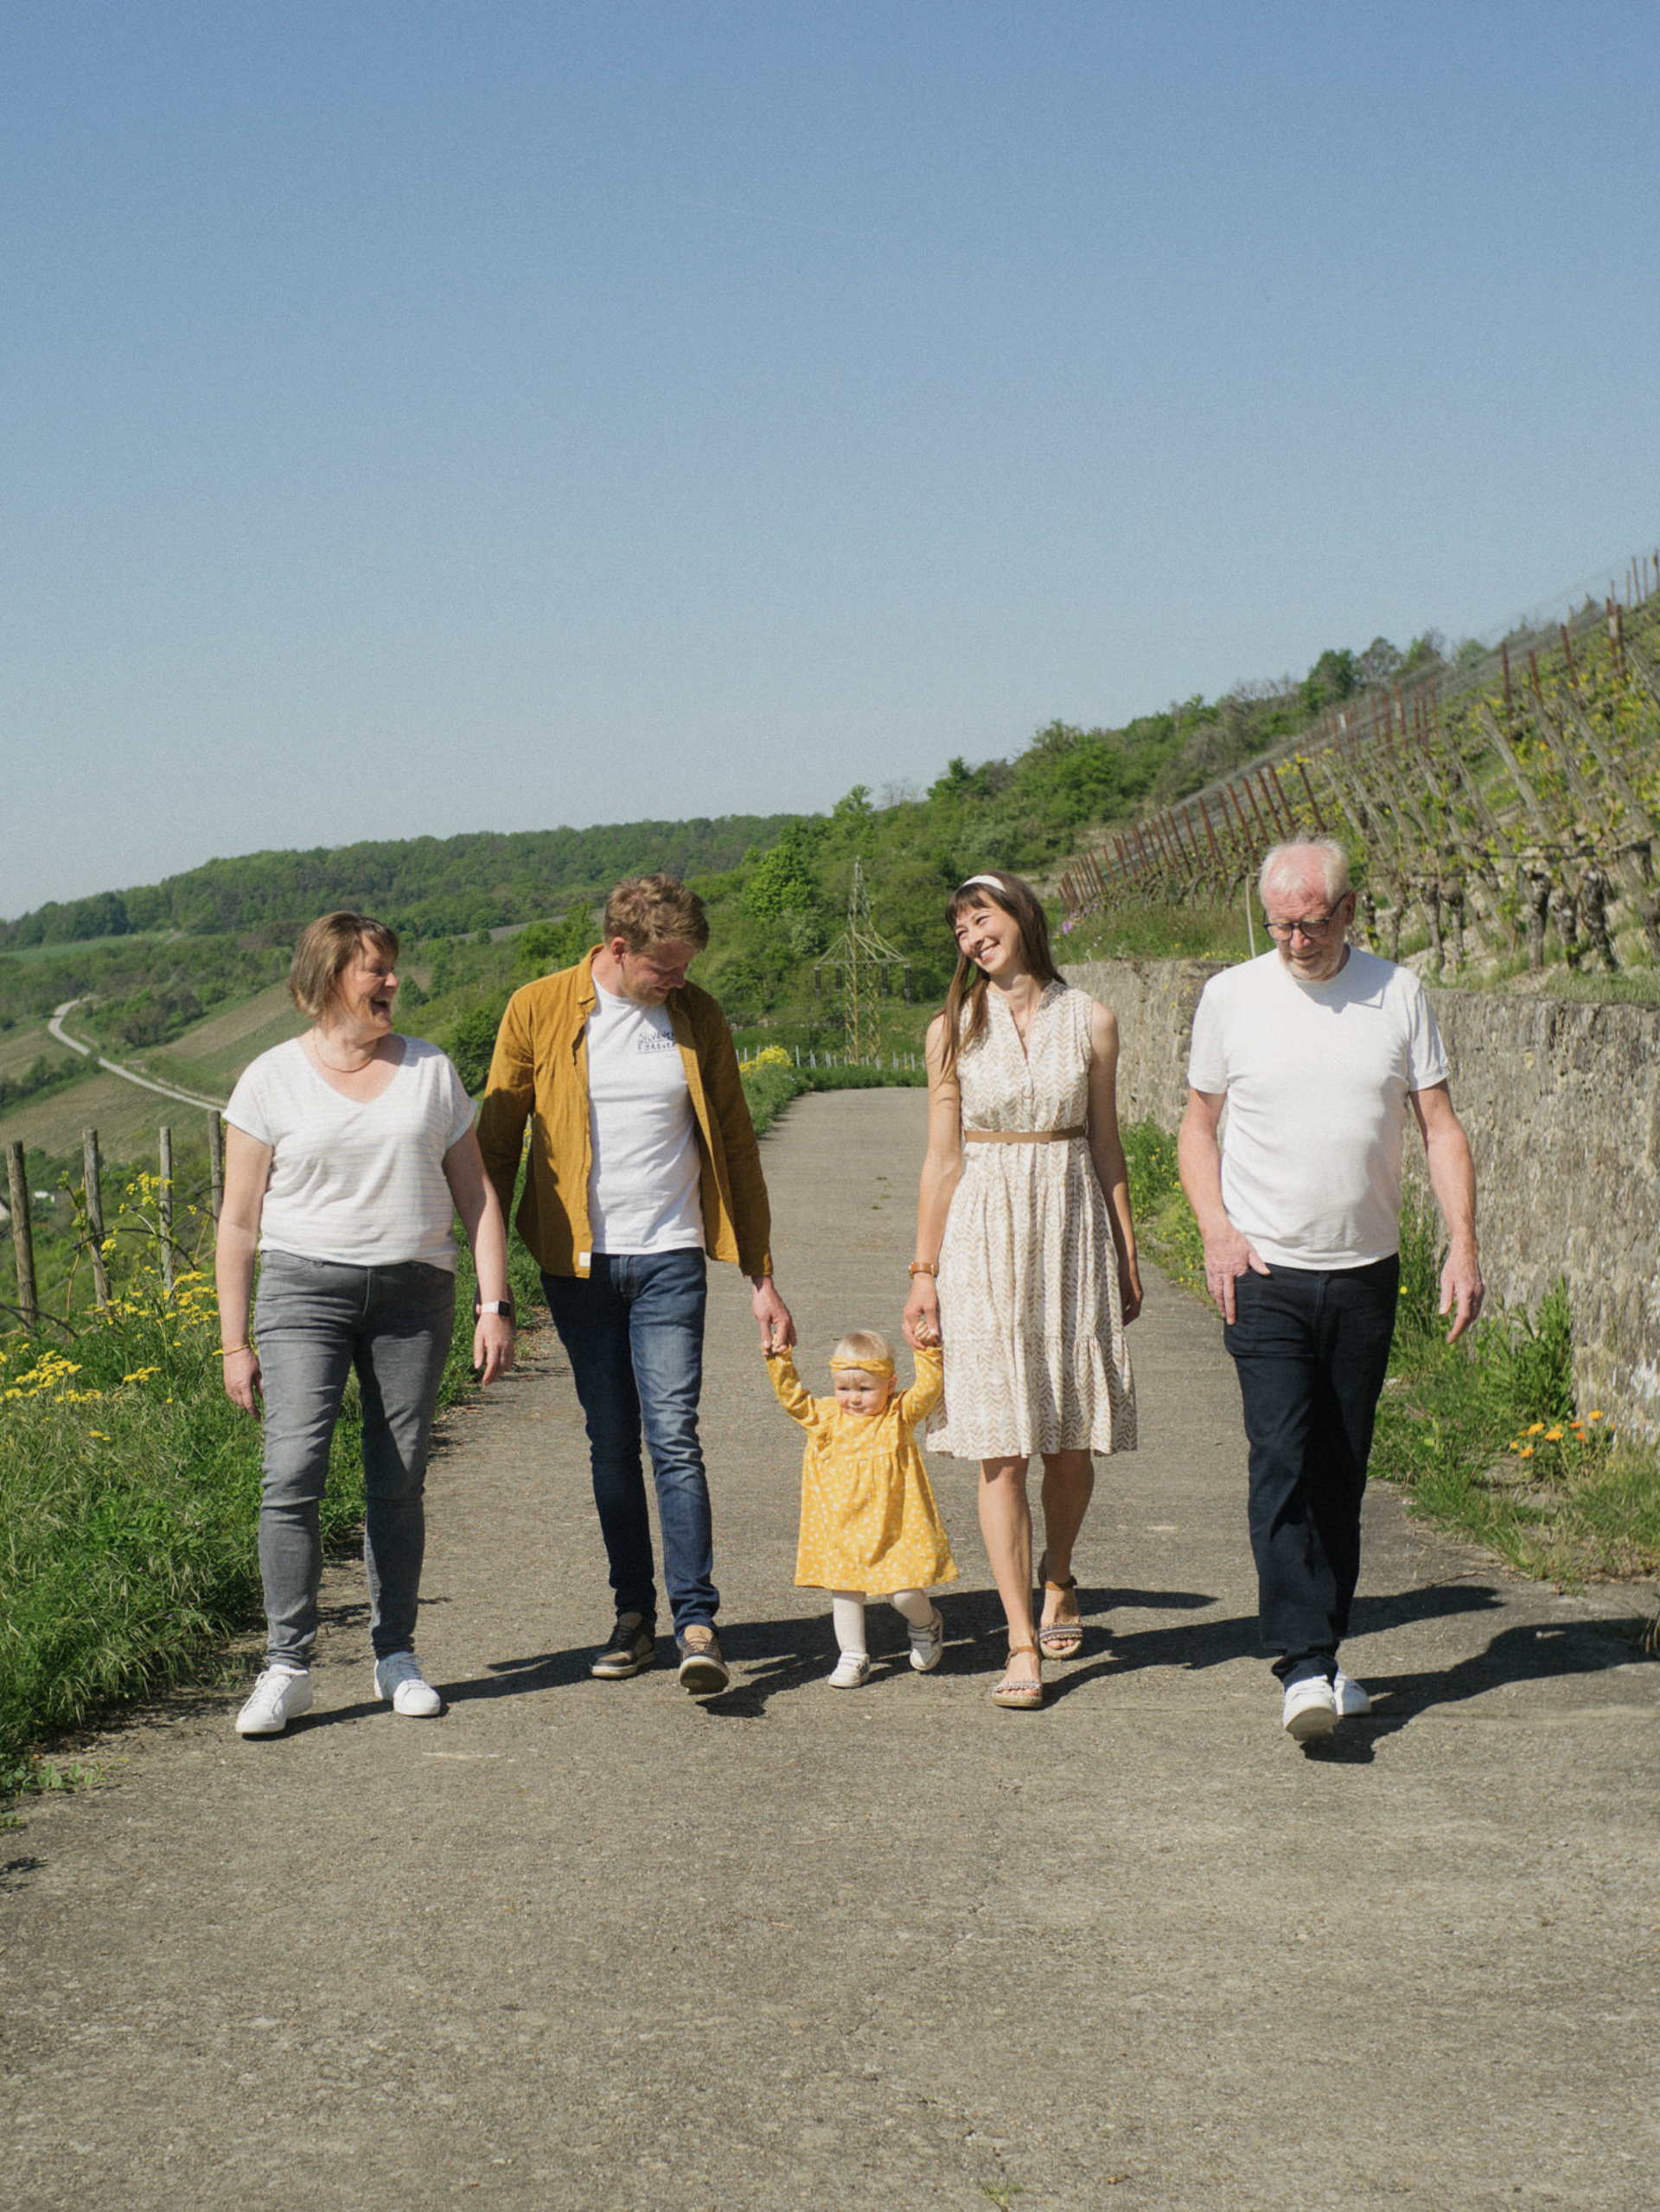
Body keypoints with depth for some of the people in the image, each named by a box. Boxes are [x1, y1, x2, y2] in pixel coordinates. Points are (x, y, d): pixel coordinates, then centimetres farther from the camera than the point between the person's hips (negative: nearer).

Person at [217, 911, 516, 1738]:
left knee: (399, 1482, 3)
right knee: (293, 1473, -14)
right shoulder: (272, 1079, 3)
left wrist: (495, 1304, 2)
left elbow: (475, 1195, 11)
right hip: (305, 1285, -2)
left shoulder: (430, 1071, 10)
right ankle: (288, 1665, -9)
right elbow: (240, 1218, 4)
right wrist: (235, 1341, 0)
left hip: (414, 1295, 2)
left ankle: (396, 1656, 15)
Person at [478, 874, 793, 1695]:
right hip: (576, 1263, 0)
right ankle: (633, 1616, 16)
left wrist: (762, 1276, 6)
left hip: (670, 1258, 0)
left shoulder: (698, 1017, 2)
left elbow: (736, 1148, 8)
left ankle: (697, 1624, -8)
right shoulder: (538, 1011, -2)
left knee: (673, 1437, -9)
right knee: (611, 1443, 7)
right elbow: (497, 1143, 4)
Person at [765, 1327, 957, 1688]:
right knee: (843, 1590, 5)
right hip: (839, 1529, 3)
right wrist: (779, 1362, -4)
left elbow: (927, 1390, -11)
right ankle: (852, 1657, 16)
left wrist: (927, 1353, -19)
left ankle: (926, 1625, 27)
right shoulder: (826, 1417, 6)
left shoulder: (899, 1416, -1)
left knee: (902, 1593, -6)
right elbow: (793, 1398, 7)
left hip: (891, 1527, -3)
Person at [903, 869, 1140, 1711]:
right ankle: (1023, 1643, -1)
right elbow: (941, 1160, 4)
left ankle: (1057, 1578, 34)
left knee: (1071, 1441, 6)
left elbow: (1106, 1147, 10)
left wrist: (1127, 1255, 10)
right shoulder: (953, 1031, 3)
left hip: (1072, 1231, 1)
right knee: (1000, 1449, -5)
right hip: (985, 1239, -1)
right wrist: (924, 1273, 1)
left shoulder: (1089, 1023, 5)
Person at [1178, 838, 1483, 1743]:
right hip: (1265, 1274, -2)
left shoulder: (1398, 995, 3)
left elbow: (1440, 1126, 4)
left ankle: (1323, 1651, 20)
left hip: (1366, 1273, 2)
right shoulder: (1230, 997, 1)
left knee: (1341, 1473, 7)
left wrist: (1463, 1245, -6)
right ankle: (1304, 1667, -16)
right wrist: (1217, 1231, -5)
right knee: (1283, 1464, -13)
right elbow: (1198, 1125, 9)